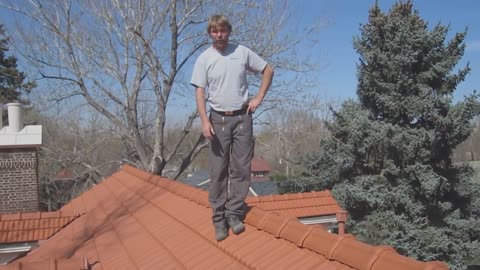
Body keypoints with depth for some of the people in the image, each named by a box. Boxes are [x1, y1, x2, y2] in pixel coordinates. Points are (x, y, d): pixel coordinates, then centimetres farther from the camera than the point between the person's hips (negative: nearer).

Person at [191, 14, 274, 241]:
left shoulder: (243, 52, 2)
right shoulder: (204, 59, -1)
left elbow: (268, 70, 11)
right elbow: (200, 92, -4)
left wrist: (259, 98, 3)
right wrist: (205, 121, -16)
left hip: (242, 117, 1)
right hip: (218, 119, -1)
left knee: (241, 169, 2)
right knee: (218, 171, 1)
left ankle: (234, 214, 13)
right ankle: (219, 219, 9)